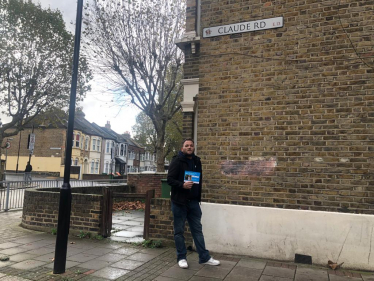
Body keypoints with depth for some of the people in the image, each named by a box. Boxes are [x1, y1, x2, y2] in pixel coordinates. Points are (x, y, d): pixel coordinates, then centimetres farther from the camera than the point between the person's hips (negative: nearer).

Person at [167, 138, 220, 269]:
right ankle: (181, 258, 19)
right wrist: (182, 185, -28)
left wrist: (198, 197, 14)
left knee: (197, 230, 11)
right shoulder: (177, 161, -7)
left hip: (194, 201, 5)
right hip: (179, 201, -5)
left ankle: (204, 257, 19)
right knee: (179, 231, 6)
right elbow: (170, 179, -12)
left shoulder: (197, 161, 10)